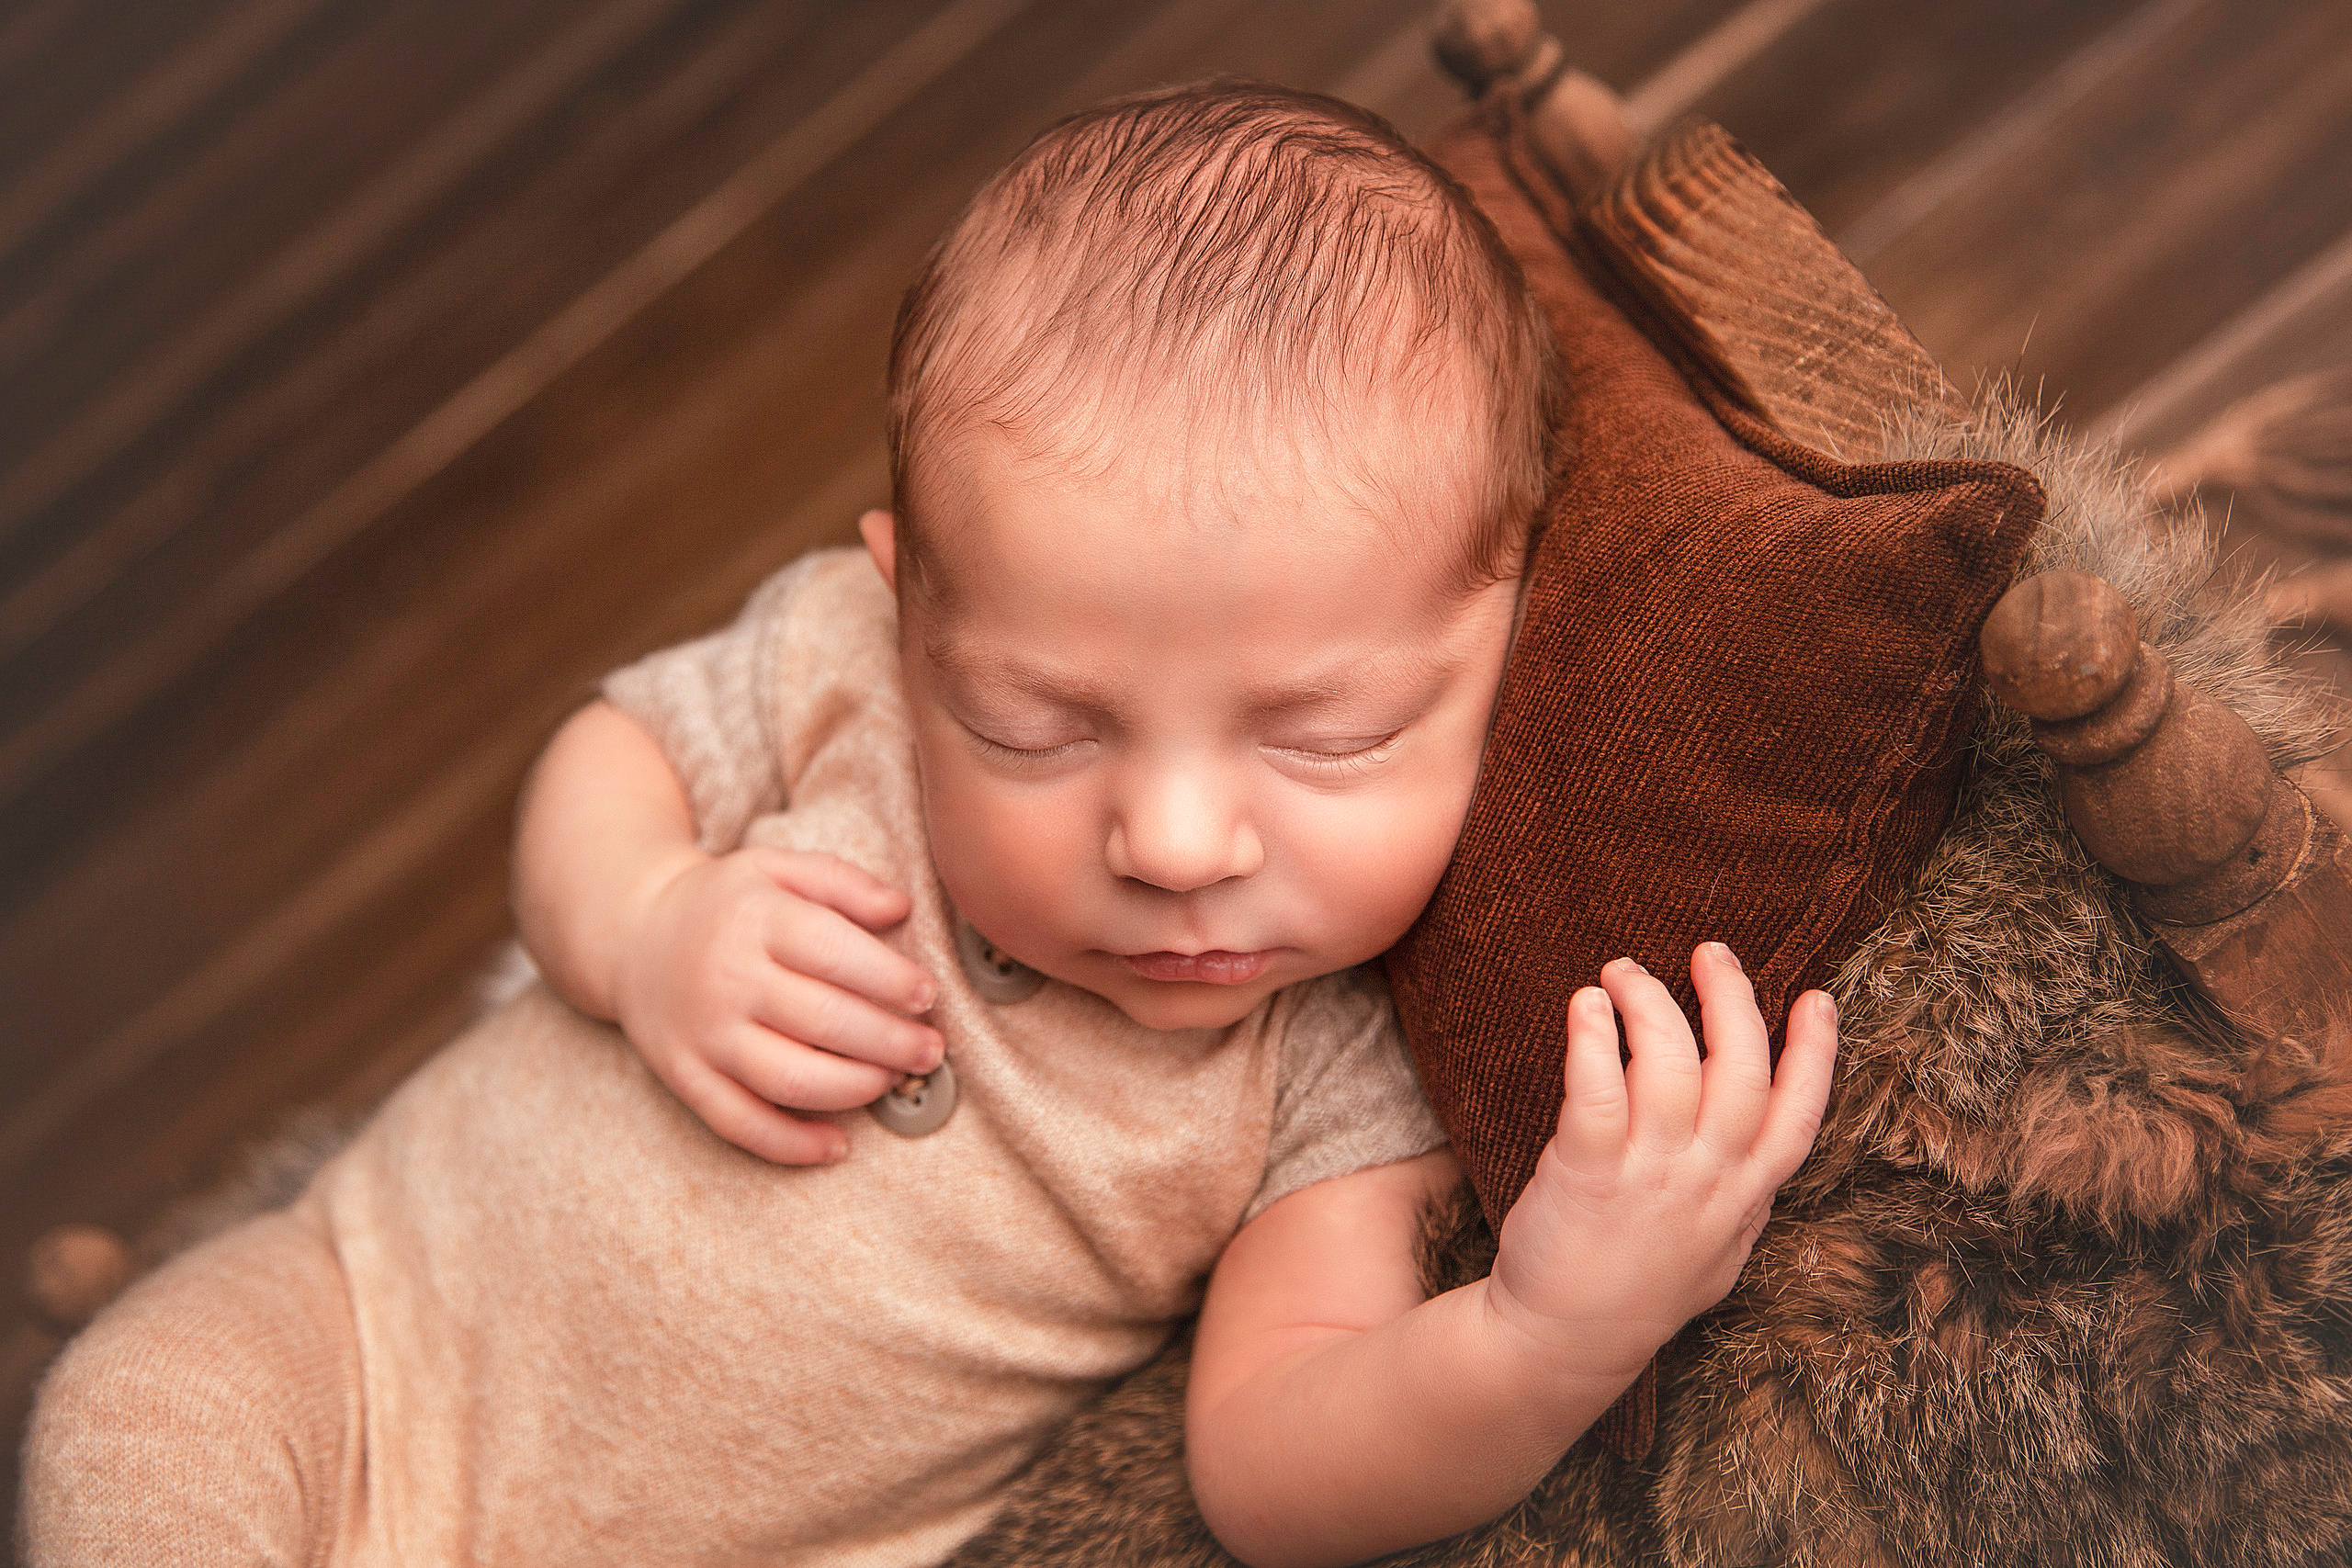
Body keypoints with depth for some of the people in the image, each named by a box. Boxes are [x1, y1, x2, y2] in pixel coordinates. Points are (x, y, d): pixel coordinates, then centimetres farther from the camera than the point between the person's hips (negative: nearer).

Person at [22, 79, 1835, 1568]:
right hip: (380, 1316, 1)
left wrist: (1549, 1341, -43)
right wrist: (639, 923, -21)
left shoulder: (1352, 1051, -18)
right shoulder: (846, 656, -16)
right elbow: (610, 757, 4)